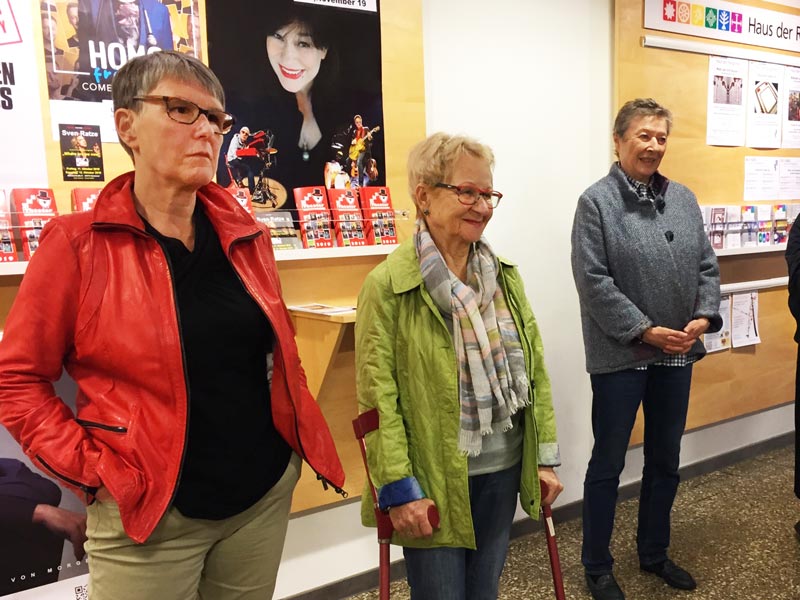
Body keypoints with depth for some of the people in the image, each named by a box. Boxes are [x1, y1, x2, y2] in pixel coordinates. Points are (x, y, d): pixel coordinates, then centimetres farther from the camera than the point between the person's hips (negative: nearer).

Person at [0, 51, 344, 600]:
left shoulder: (246, 237, 2)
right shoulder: (77, 244, -10)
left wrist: (295, 432, 7)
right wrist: (93, 471, -11)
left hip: (266, 493, 4)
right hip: (147, 516, -4)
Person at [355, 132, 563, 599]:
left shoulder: (505, 275, 4)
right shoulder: (388, 284, -14)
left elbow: (534, 368, 7)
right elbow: (378, 396, -15)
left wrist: (546, 455, 6)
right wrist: (399, 489, -15)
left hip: (504, 469, 5)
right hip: (432, 480, -5)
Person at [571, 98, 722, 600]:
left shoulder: (683, 199, 8)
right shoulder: (597, 202, -10)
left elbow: (707, 266, 9)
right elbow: (593, 281, -16)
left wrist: (704, 316, -8)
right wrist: (645, 331, -18)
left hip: (677, 352, 6)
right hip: (621, 356, -6)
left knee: (666, 460, 18)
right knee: (608, 462, 7)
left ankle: (655, 553, 37)